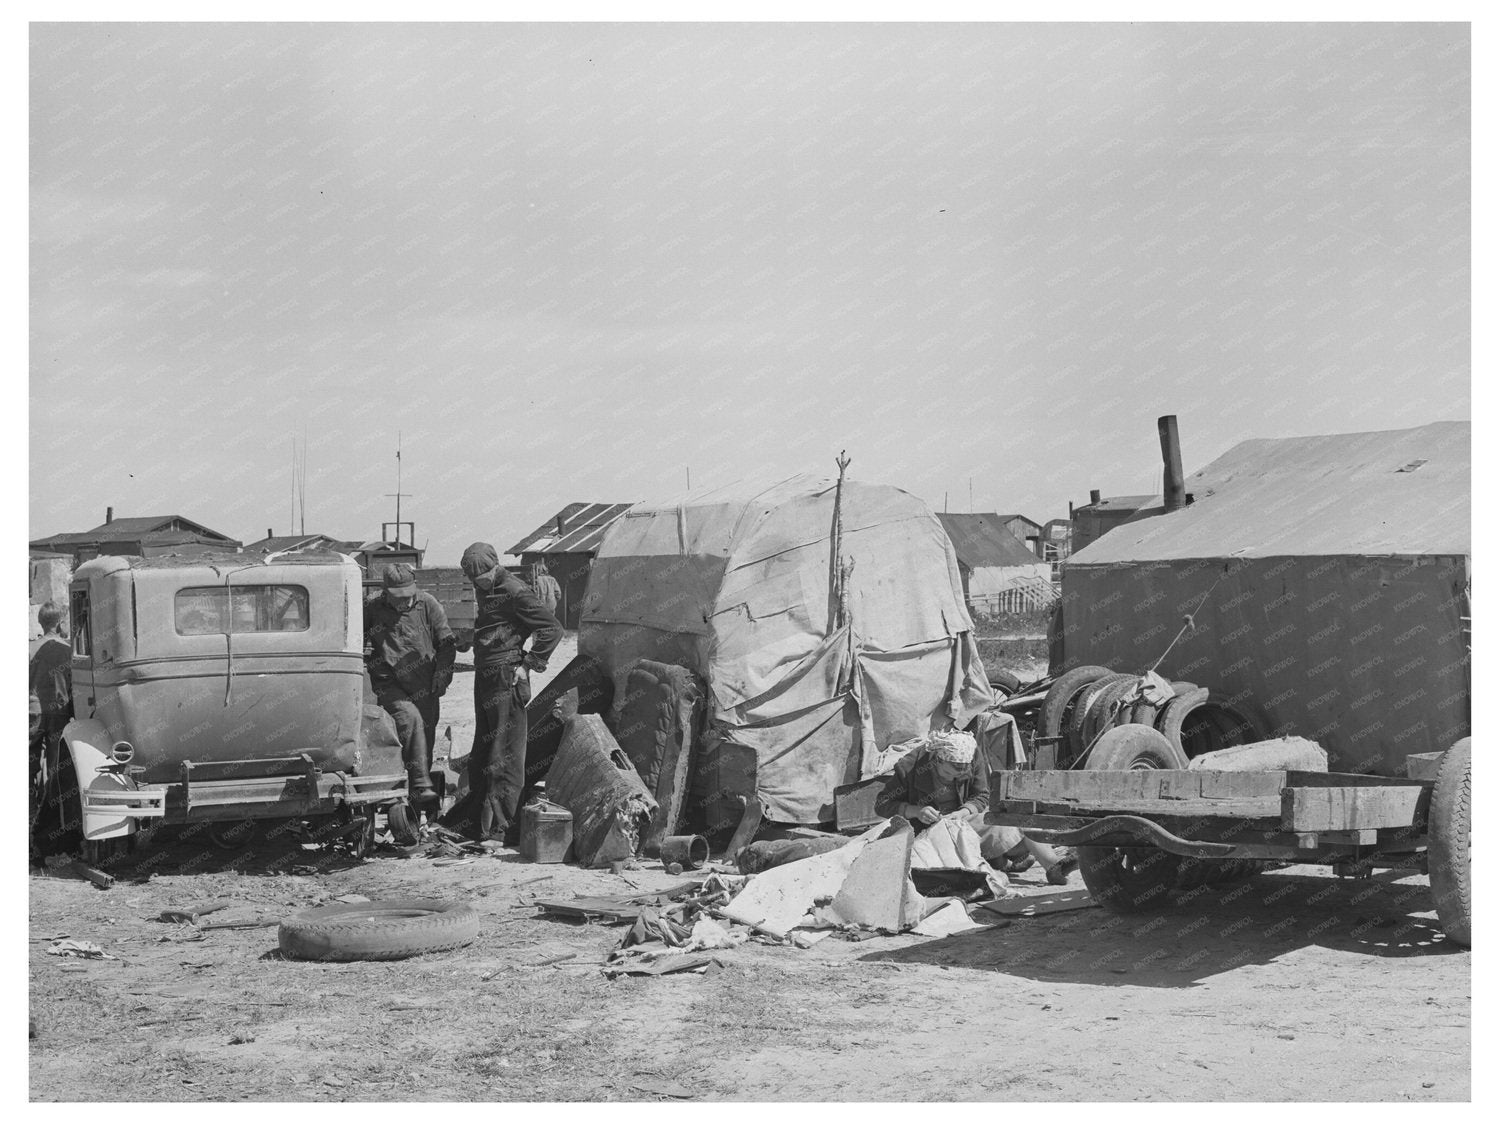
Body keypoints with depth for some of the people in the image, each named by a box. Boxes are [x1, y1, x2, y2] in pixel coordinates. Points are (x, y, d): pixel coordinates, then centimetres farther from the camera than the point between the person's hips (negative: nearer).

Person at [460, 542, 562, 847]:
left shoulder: (515, 592, -13)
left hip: (507, 679, -10)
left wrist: (529, 663, -14)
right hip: (485, 678, 10)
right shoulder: (486, 592, 15)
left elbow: (552, 629, -16)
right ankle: (481, 824, 22)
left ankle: (501, 829, -8)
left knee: (504, 756, -8)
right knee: (482, 752, 14)